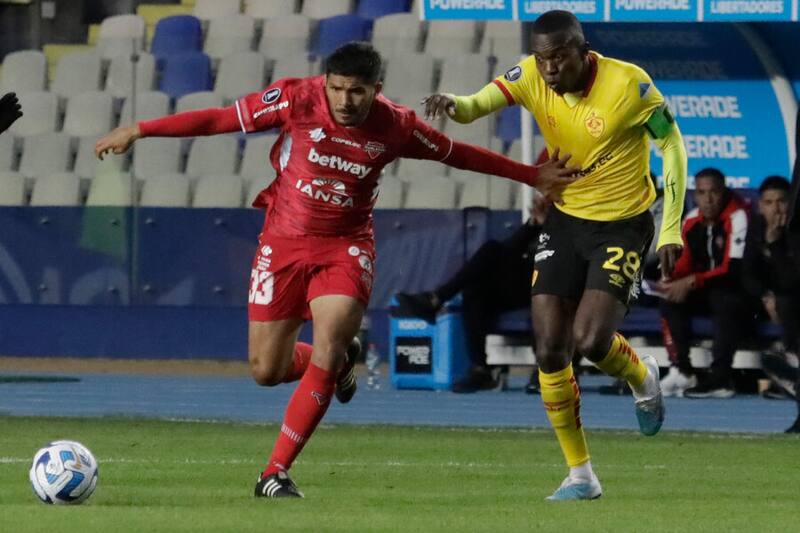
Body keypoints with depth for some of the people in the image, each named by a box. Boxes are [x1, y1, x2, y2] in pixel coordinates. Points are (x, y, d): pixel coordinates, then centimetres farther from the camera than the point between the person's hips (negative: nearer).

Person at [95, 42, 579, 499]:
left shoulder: (396, 126, -11)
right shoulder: (297, 99, -16)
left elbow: (458, 154, 5)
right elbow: (220, 119, -13)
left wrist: (534, 176, 10)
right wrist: (138, 131, -16)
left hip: (346, 249, -1)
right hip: (285, 242, 1)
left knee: (326, 353, -20)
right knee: (266, 370, 2)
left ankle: (276, 473, -11)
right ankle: (340, 360, 36)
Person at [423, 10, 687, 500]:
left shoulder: (628, 84, -20)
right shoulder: (531, 78, -11)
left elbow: (671, 143, -9)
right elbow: (478, 104, -23)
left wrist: (672, 229, -11)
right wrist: (452, 105, -49)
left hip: (622, 225, -4)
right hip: (565, 221, 4)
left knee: (590, 341, -20)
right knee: (550, 351, -4)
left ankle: (643, 378, 18)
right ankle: (581, 474, 9)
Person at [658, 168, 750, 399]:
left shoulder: (737, 217, -19)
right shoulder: (692, 221, 3)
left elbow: (734, 269, -24)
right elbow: (686, 262, 10)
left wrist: (692, 282, -28)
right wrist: (672, 281, -13)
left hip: (738, 292, -7)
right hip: (705, 292, 7)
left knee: (725, 301, -37)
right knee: (671, 300, -14)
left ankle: (720, 378, -37)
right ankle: (681, 371, -16)